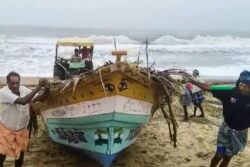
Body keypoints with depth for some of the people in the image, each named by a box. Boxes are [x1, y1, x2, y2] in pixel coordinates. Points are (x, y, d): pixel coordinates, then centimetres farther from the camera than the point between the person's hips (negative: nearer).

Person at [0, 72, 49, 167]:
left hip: (21, 129, 5)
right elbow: (23, 101, -39)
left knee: (20, 152, 17)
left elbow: (38, 98, -10)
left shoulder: (24, 89, -10)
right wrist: (38, 87, -42)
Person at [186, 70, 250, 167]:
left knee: (228, 157, 16)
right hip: (226, 129, -1)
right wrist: (192, 81, -18)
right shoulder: (230, 93, -16)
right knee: (219, 155, 5)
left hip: (241, 133, 1)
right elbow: (208, 88, -16)